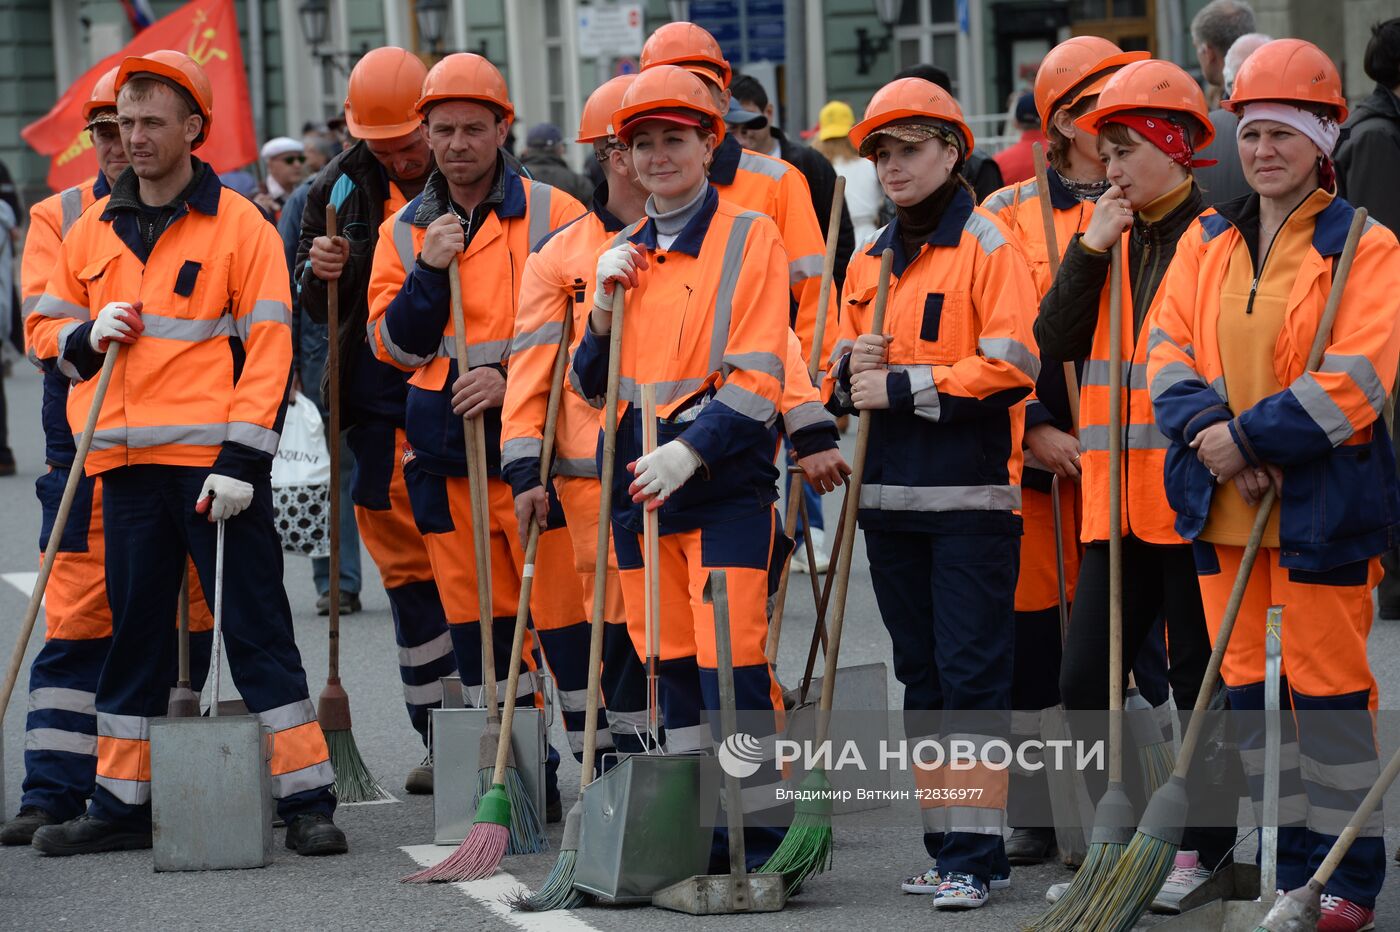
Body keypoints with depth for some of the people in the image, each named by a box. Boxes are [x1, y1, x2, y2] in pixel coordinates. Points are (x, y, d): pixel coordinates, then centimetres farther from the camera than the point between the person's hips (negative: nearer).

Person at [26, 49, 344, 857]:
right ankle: (123, 804, 18)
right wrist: (88, 336, -3)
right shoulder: (91, 233, 12)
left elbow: (268, 353, -7)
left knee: (256, 628, -4)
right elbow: (47, 329, 21)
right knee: (134, 631, 11)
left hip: (215, 462, -5)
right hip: (127, 464, 5)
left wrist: (242, 461, -15)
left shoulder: (242, 228, -3)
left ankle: (307, 798, -1)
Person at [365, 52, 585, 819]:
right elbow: (393, 346, 6)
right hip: (443, 449, 4)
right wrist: (429, 271, -9)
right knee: (478, 623, 8)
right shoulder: (403, 231, 11)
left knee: (562, 610, -8)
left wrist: (516, 377, -15)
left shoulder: (552, 215, -1)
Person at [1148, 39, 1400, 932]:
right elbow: (1168, 349, 5)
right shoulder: (1208, 241, 12)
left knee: (1328, 684, -3)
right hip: (1222, 502, 5)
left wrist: (1247, 436, -18)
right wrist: (1207, 430, -13)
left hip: (1322, 506, -5)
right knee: (1246, 681, 9)